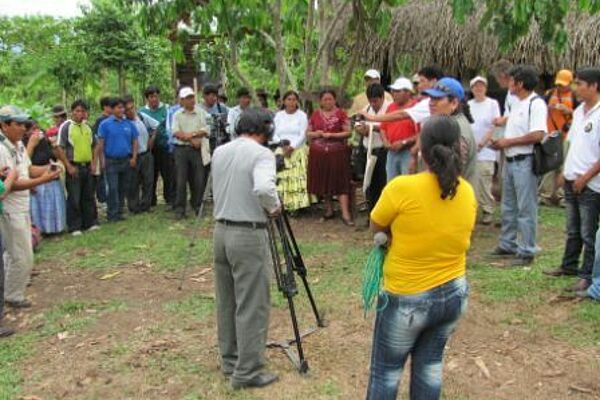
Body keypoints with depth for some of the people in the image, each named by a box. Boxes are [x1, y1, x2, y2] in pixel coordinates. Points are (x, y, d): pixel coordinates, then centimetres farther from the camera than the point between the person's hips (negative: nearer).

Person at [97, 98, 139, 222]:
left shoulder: (129, 124, 6)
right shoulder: (105, 124, -3)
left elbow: (135, 142, 9)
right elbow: (100, 143, -3)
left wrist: (134, 157, 0)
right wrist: (102, 160, -8)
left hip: (127, 160, 4)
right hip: (112, 161, -4)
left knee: (123, 188, 10)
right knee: (113, 188, -5)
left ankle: (119, 212, 20)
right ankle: (112, 214, -1)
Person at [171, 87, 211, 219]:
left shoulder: (201, 113, 7)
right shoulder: (177, 115, 8)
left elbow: (206, 130, -4)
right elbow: (176, 133, -4)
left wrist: (190, 134, -13)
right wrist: (192, 140, -12)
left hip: (198, 150, 0)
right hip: (181, 149, 0)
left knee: (199, 180, 2)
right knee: (181, 180, -1)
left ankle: (197, 206, 17)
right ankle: (179, 209, 5)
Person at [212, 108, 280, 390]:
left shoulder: (219, 152, 9)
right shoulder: (261, 153, -13)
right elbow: (263, 189, -30)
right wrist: (275, 206, -11)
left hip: (221, 231, 8)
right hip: (248, 235, -8)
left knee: (226, 302, 17)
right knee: (251, 306, 1)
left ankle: (229, 360, 29)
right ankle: (247, 372, 7)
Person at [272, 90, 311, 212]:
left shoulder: (302, 115, 4)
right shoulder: (278, 115, 12)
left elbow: (303, 135, -4)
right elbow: (275, 134, 7)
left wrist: (292, 147, -15)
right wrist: (282, 144, -11)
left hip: (298, 150, -2)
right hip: (281, 151, 2)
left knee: (297, 178, -9)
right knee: (281, 178, -5)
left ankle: (296, 204, -7)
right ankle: (281, 204, -3)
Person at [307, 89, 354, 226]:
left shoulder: (340, 114, -2)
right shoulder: (315, 115, 9)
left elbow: (348, 132, -6)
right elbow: (308, 133, 12)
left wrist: (331, 135, -16)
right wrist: (315, 134, -9)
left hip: (337, 153, -4)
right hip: (319, 153, 4)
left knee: (341, 182, -6)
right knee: (323, 181, 9)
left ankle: (345, 214, -7)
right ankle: (329, 209, 25)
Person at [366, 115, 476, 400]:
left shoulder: (402, 188, -21)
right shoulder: (467, 192, -3)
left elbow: (376, 226, -5)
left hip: (407, 299, -5)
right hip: (455, 293, 5)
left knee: (386, 369, 12)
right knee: (429, 363, 21)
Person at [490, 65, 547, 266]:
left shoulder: (536, 104, -15)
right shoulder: (516, 103, 14)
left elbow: (538, 135, -24)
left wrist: (508, 142, -17)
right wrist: (501, 143, 6)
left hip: (525, 162, -10)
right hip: (509, 160, 10)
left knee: (526, 209, -2)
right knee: (508, 206, 17)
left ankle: (526, 252, 7)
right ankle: (507, 245, 30)